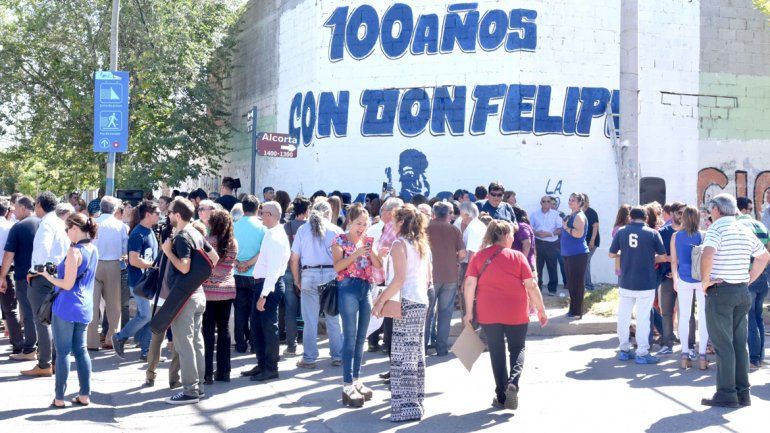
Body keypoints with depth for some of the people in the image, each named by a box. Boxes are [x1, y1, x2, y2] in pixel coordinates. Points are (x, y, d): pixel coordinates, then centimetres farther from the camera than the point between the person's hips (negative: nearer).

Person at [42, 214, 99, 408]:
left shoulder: (74, 251, -18)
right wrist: (58, 270, 18)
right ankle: (84, 395, 14)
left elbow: (67, 285, -17)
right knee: (80, 350, 13)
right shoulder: (94, 250, 7)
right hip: (84, 308, 7)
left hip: (67, 308, -7)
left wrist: (47, 275, -6)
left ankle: (59, 398, 7)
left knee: (63, 352, 1)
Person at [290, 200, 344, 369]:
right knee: (334, 319, 9)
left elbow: (294, 259, 3)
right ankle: (338, 356, 13)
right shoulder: (336, 230, 3)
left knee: (310, 320, 5)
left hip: (309, 276, 0)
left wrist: (298, 281, 10)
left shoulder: (302, 229, 6)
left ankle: (309, 359, 8)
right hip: (332, 274, 0)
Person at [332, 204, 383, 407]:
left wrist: (371, 251, -13)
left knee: (361, 338, 9)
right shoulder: (340, 240, -1)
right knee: (350, 338, -9)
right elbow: (337, 266, -12)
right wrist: (356, 253, -21)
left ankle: (356, 380, 18)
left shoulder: (369, 241, 12)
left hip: (367, 289, 5)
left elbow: (379, 265, 4)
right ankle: (347, 386, -7)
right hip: (348, 288, -5)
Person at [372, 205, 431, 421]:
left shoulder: (399, 243, -10)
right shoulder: (422, 244, 14)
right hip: (422, 301, 9)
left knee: (402, 355, -6)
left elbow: (399, 278, -19)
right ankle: (417, 401, 22)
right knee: (417, 353, 14)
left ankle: (406, 406, -6)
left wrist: (381, 301, -15)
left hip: (407, 302, -9)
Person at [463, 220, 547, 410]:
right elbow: (531, 285, -5)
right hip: (516, 313, -2)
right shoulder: (517, 256, -4)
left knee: (496, 352, 13)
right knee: (517, 348, 15)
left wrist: (469, 311, 0)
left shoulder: (479, 257, 0)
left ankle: (501, 396, 15)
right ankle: (513, 381, -11)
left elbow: (470, 284, -6)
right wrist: (541, 310, 3)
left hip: (488, 313, 2)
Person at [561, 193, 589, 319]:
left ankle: (577, 312, -1)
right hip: (569, 254, 10)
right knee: (571, 283, 14)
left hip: (578, 254, -10)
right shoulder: (571, 215, 17)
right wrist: (564, 227, 11)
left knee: (577, 283, -5)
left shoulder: (579, 216, -12)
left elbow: (579, 233, -25)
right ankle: (573, 310, 22)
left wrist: (566, 227, -18)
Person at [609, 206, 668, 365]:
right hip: (646, 284, -3)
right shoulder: (652, 233, -7)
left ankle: (624, 350, 21)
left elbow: (611, 254, 2)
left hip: (626, 283, 3)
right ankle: (642, 353, 3)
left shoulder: (621, 232, -2)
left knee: (623, 316, 13)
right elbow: (663, 257, -4)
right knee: (642, 318, 1)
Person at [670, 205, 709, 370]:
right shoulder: (703, 236, -7)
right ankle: (702, 355, 5)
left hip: (684, 280, 1)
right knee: (703, 317, 5)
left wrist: (675, 280, 12)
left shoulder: (676, 236, -3)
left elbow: (674, 261, 2)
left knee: (684, 317, 9)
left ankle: (685, 355, 8)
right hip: (702, 280, -1)